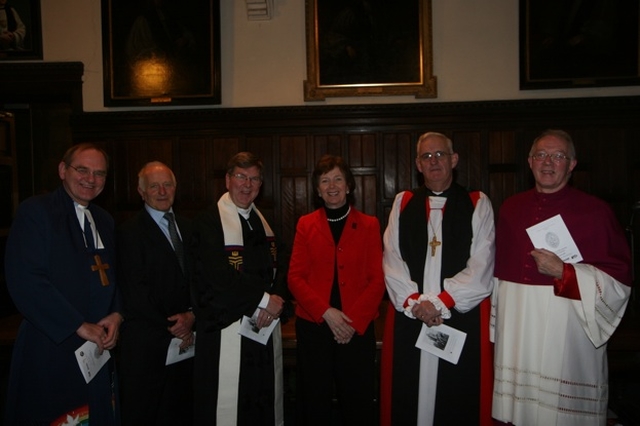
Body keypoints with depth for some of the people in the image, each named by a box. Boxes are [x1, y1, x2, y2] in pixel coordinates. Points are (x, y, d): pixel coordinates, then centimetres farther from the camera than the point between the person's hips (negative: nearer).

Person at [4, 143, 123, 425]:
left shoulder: (105, 221, 13)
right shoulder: (35, 211, -8)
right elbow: (24, 281, -18)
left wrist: (116, 314, -4)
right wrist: (79, 326, -16)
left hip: (98, 348, 6)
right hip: (51, 350, -6)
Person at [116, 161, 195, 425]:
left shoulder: (187, 228, 11)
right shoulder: (130, 232, -7)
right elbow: (134, 292, -12)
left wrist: (191, 316, -6)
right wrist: (171, 327, -11)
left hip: (185, 338, 5)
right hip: (146, 342, -5)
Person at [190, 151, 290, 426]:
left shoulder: (264, 223, 12)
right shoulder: (208, 222, -8)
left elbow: (280, 268, 9)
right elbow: (217, 276, -17)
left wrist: (276, 300, -10)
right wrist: (263, 299, -14)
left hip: (266, 325, 6)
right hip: (226, 330, -6)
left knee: (266, 402, 13)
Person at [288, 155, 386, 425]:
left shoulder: (369, 225, 4)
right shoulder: (305, 224, 5)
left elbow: (377, 279, -1)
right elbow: (295, 278, -1)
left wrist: (356, 321, -13)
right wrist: (325, 312, -13)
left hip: (358, 328, 0)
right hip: (313, 326, 1)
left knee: (357, 402, 10)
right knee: (314, 401, 11)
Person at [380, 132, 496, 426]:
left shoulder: (478, 205, 4)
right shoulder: (403, 203, 10)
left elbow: (481, 266, -5)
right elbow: (392, 260, 3)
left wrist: (441, 301, -12)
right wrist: (415, 302, -9)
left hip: (462, 317, -1)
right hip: (407, 318, 2)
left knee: (459, 401, 6)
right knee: (408, 399, 8)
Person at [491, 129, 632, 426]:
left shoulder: (595, 211, -4)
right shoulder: (510, 208, 8)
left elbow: (620, 279, -5)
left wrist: (563, 272, -17)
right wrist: (494, 320, 12)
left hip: (566, 328, -3)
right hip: (515, 328, 4)